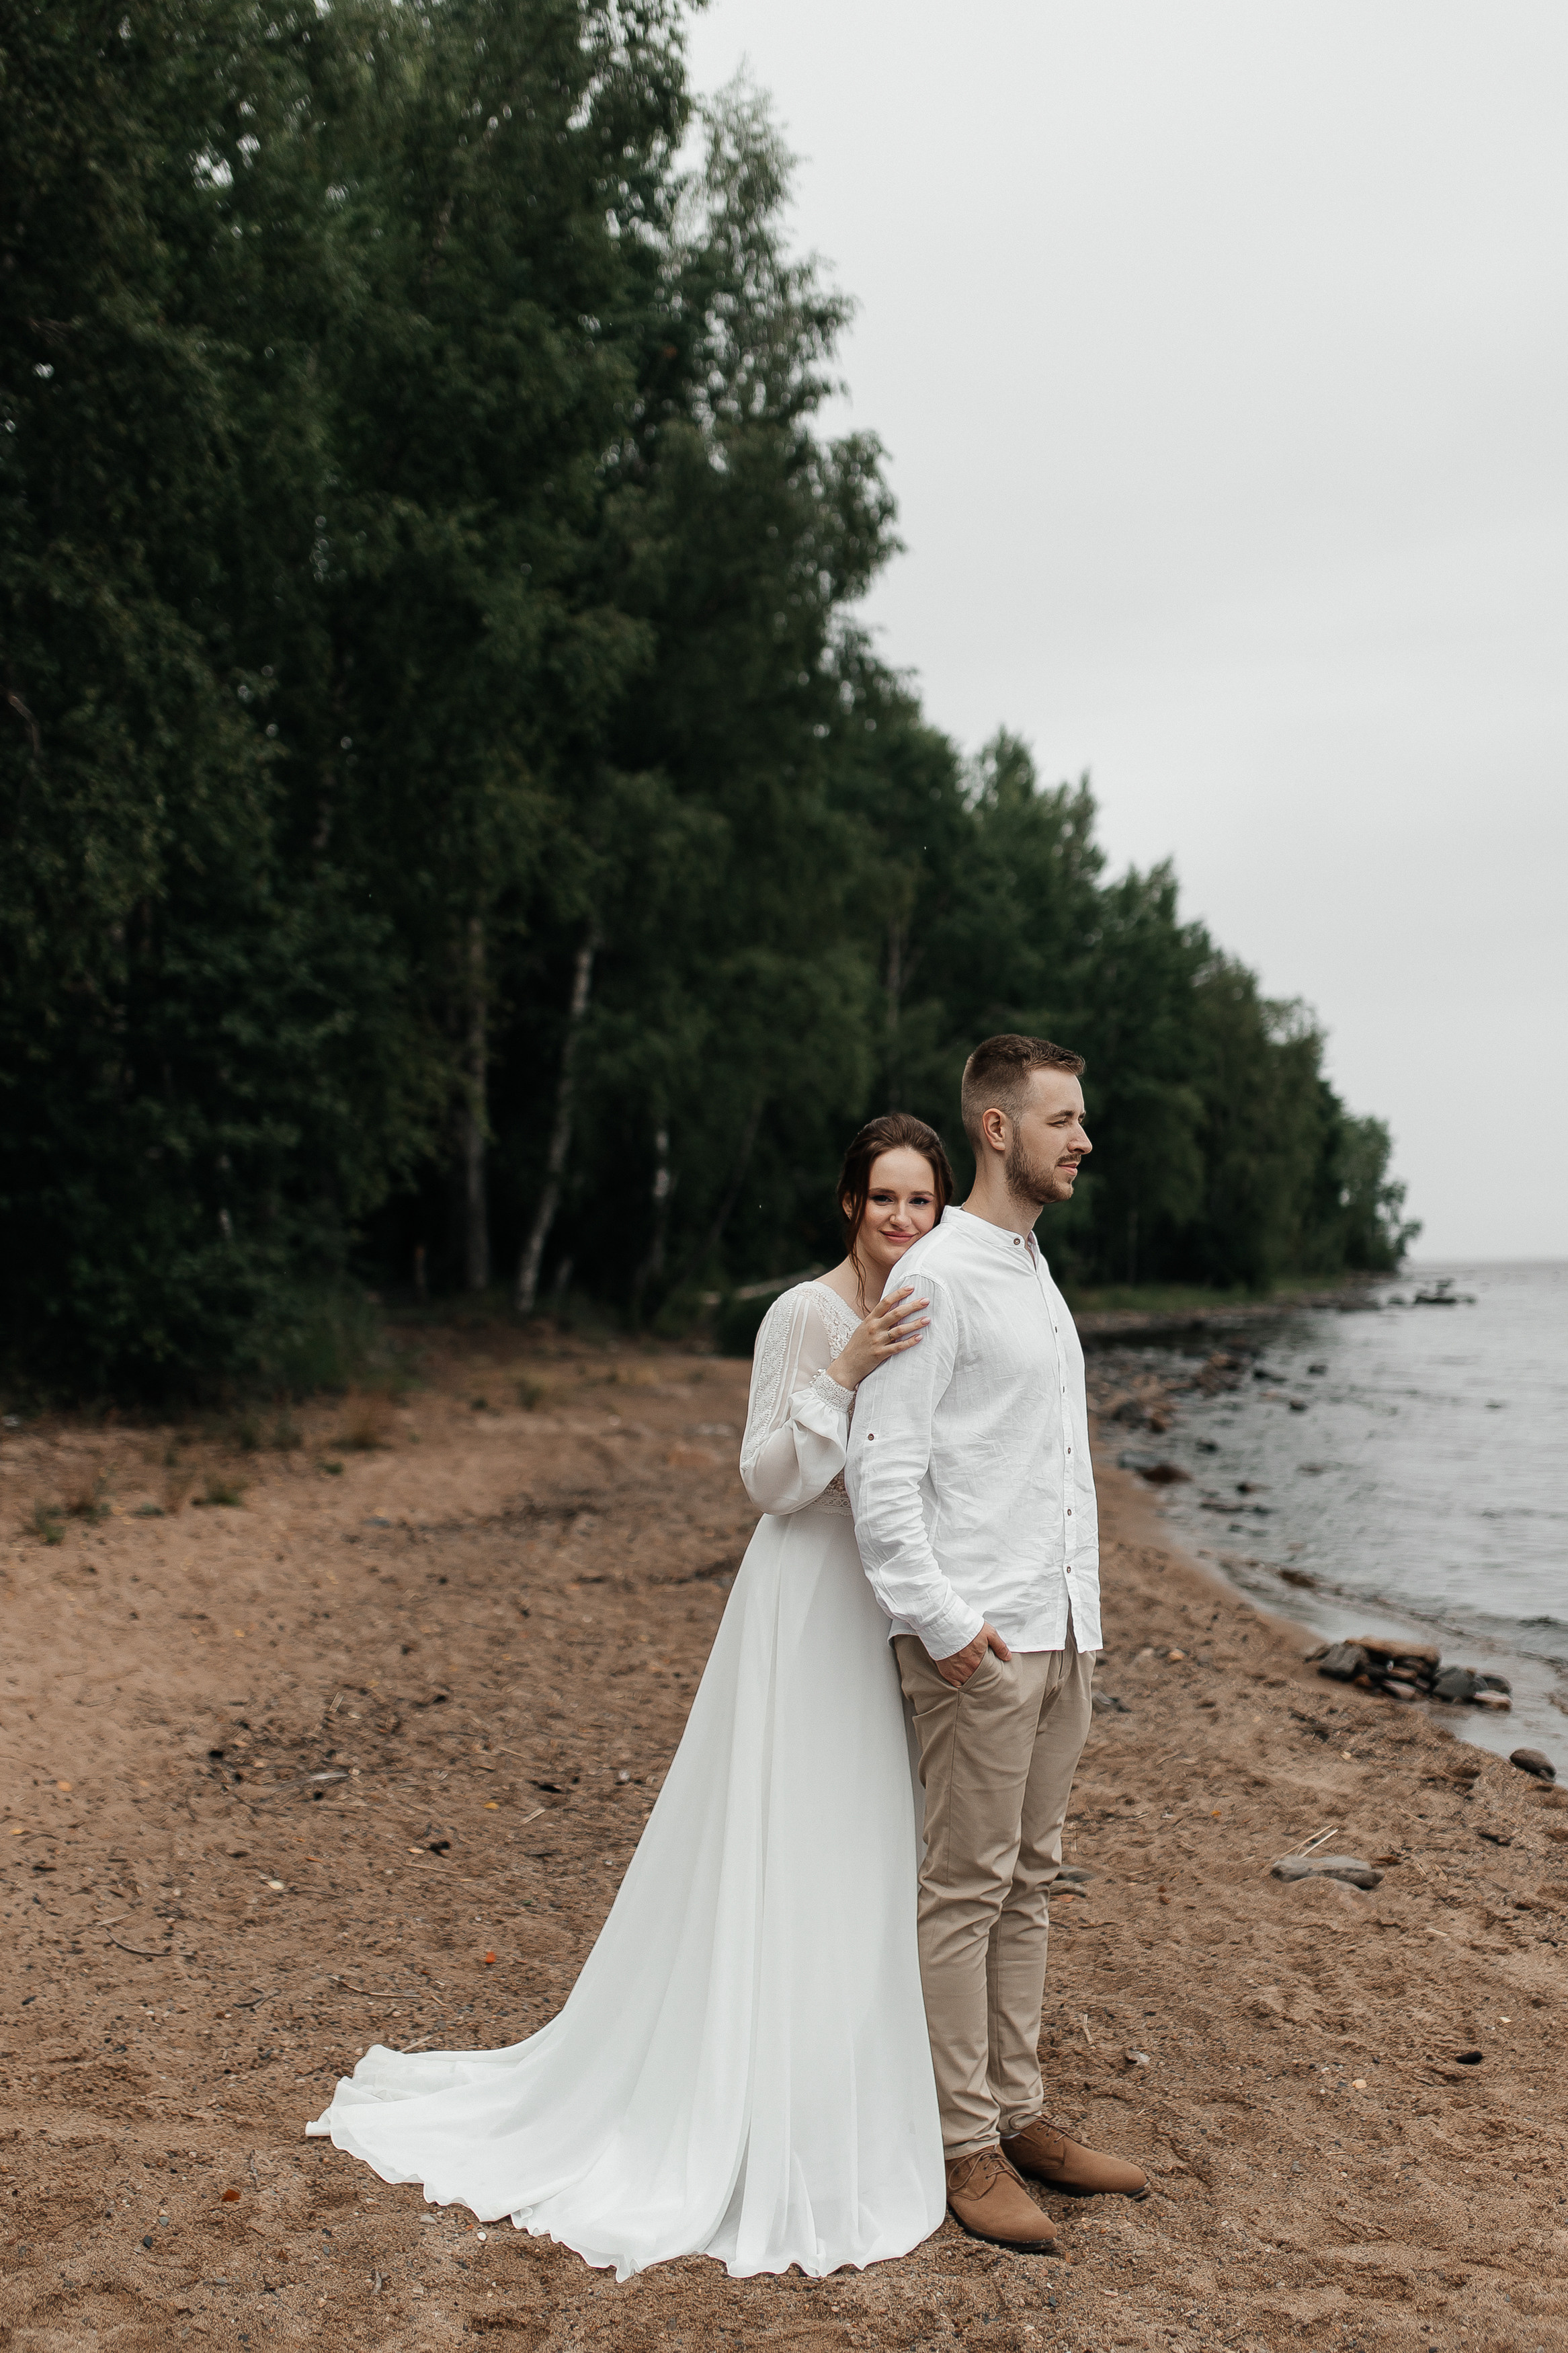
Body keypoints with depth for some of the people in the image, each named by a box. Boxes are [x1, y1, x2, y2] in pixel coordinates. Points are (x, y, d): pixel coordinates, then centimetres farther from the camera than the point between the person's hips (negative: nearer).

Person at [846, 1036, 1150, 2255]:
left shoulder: (1038, 1270, 16)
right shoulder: (935, 1275, -12)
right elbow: (880, 1467, -16)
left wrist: (1081, 1570, 17)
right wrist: (942, 1620, -19)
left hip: (1063, 1628, 9)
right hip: (980, 1637, -9)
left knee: (1030, 1877, 15)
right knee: (969, 1884, 1)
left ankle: (1020, 2114, 27)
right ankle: (967, 2144, 13)